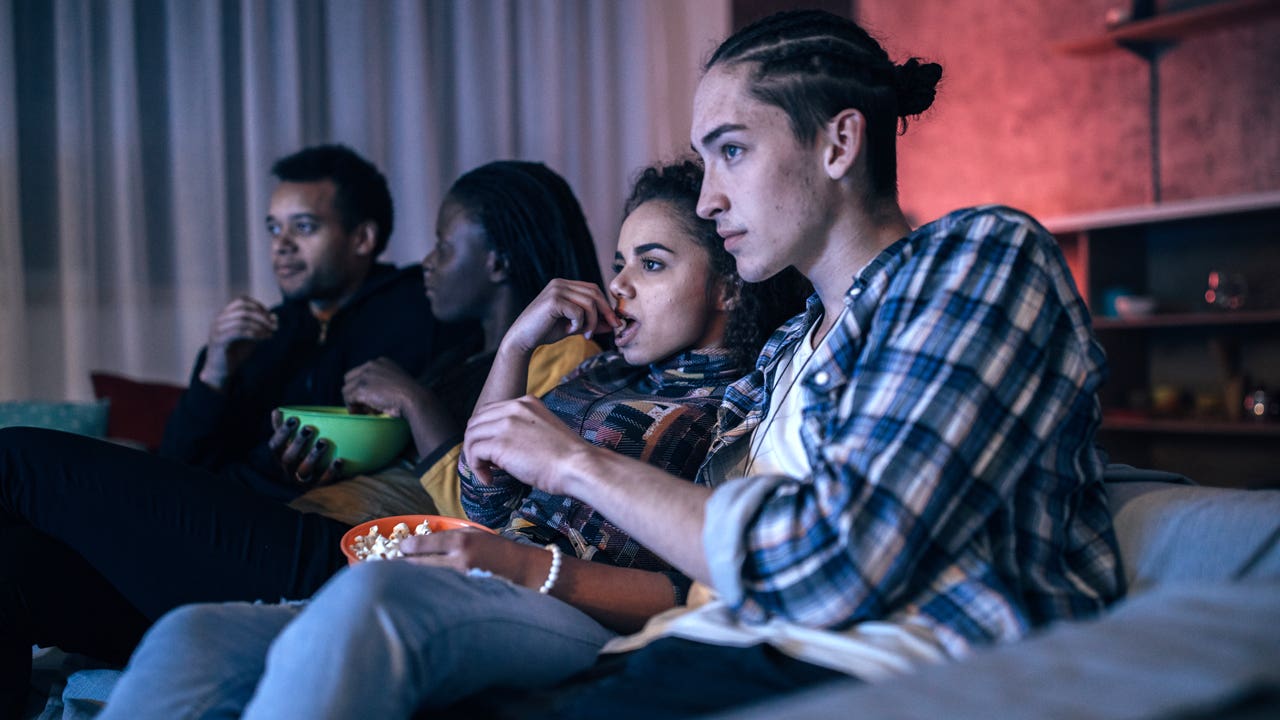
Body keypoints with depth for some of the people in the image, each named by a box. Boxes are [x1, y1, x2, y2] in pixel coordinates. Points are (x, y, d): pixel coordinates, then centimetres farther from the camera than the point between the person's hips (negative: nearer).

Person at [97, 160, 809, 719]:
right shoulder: (606, 372, 26)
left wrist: (533, 567, -18)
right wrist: (516, 345, 15)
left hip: (592, 627, -7)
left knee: (371, 592, -39)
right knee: (189, 637, -17)